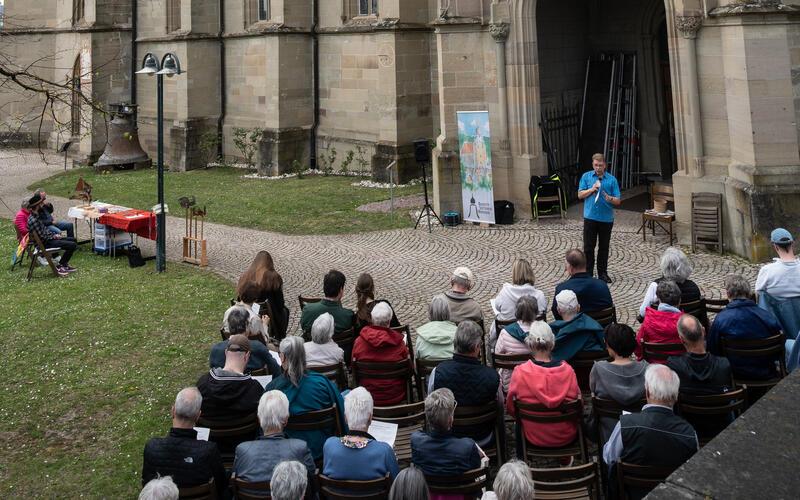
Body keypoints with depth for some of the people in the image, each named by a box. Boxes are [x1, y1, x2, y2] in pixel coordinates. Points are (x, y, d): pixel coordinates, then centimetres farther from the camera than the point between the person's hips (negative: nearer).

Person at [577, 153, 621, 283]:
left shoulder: (612, 179, 1)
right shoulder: (586, 176, 4)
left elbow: (618, 201, 0)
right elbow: (580, 195, 2)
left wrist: (610, 199, -22)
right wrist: (592, 189, -13)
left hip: (606, 218, 0)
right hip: (590, 217, 0)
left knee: (604, 247, 8)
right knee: (588, 247, 1)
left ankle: (602, 273, 19)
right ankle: (588, 273, 10)